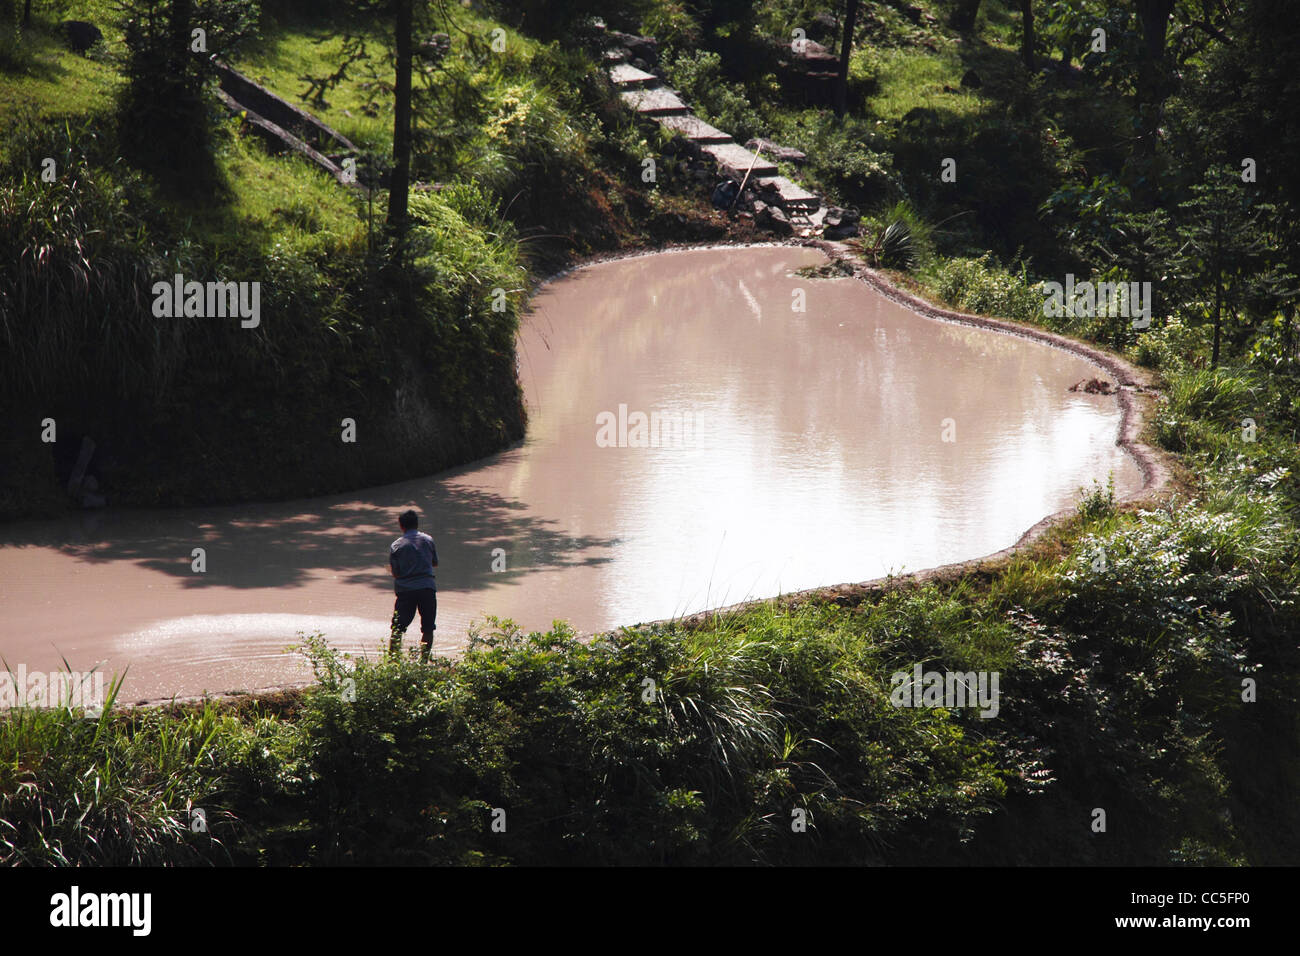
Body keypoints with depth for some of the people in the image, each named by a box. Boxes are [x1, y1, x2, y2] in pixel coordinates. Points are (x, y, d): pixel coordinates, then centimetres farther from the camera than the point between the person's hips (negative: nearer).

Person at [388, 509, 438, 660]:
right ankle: (424, 660, 9)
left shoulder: (396, 546, 0)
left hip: (405, 589, -1)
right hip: (427, 587, 1)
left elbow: (395, 573, 1)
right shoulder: (428, 540, 5)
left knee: (397, 630, 4)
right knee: (428, 629, 8)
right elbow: (435, 563, 17)